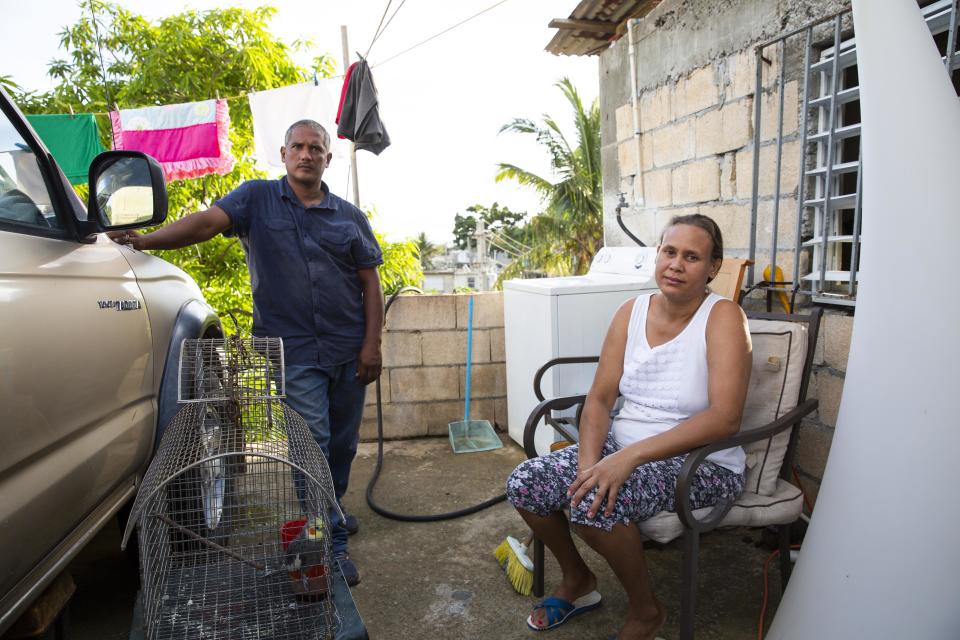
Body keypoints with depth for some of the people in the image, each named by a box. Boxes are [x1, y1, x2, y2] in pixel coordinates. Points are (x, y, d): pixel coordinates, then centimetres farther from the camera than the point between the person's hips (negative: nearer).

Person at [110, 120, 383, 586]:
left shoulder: (349, 216, 7)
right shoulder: (258, 198, 3)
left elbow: (370, 284, 5)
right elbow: (208, 221, -13)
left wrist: (372, 346, -3)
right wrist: (144, 240, -29)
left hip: (348, 352, 3)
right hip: (293, 351, -3)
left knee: (342, 443, 15)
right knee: (312, 445, -3)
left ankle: (330, 511, 40)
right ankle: (331, 543, 11)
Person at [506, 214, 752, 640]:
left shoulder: (723, 317, -13)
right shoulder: (632, 311, 2)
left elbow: (725, 417, -25)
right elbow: (599, 398, 0)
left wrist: (632, 455, -31)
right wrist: (590, 464, -17)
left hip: (701, 462, -5)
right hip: (623, 446, 6)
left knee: (593, 502, -31)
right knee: (523, 484, -9)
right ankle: (576, 580, 19)